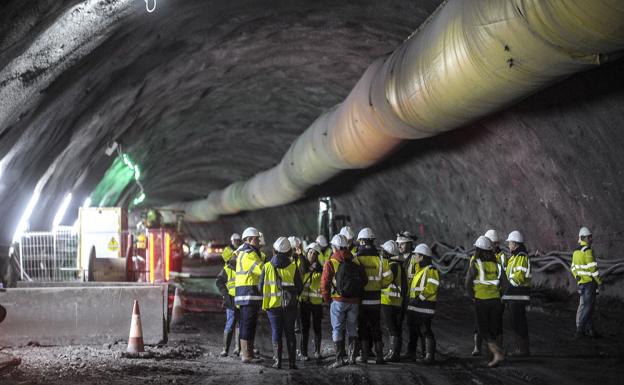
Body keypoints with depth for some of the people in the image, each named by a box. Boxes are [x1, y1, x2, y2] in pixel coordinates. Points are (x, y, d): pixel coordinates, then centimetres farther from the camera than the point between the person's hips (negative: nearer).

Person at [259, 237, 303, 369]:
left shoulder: (267, 267, -5)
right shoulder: (293, 267, -7)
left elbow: (260, 287, 0)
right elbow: (300, 287, -2)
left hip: (273, 304, 0)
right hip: (290, 305, 0)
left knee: (276, 332, 6)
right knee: (290, 333, 8)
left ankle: (278, 361, 2)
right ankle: (292, 362, 7)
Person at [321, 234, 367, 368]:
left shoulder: (330, 264, -7)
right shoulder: (356, 262, 4)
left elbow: (324, 284, -9)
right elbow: (364, 281, 7)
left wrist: (327, 299, 4)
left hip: (338, 301, -3)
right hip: (354, 301, 4)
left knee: (337, 330, 4)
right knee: (352, 329, 15)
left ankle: (339, 359, 1)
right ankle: (352, 357, 16)